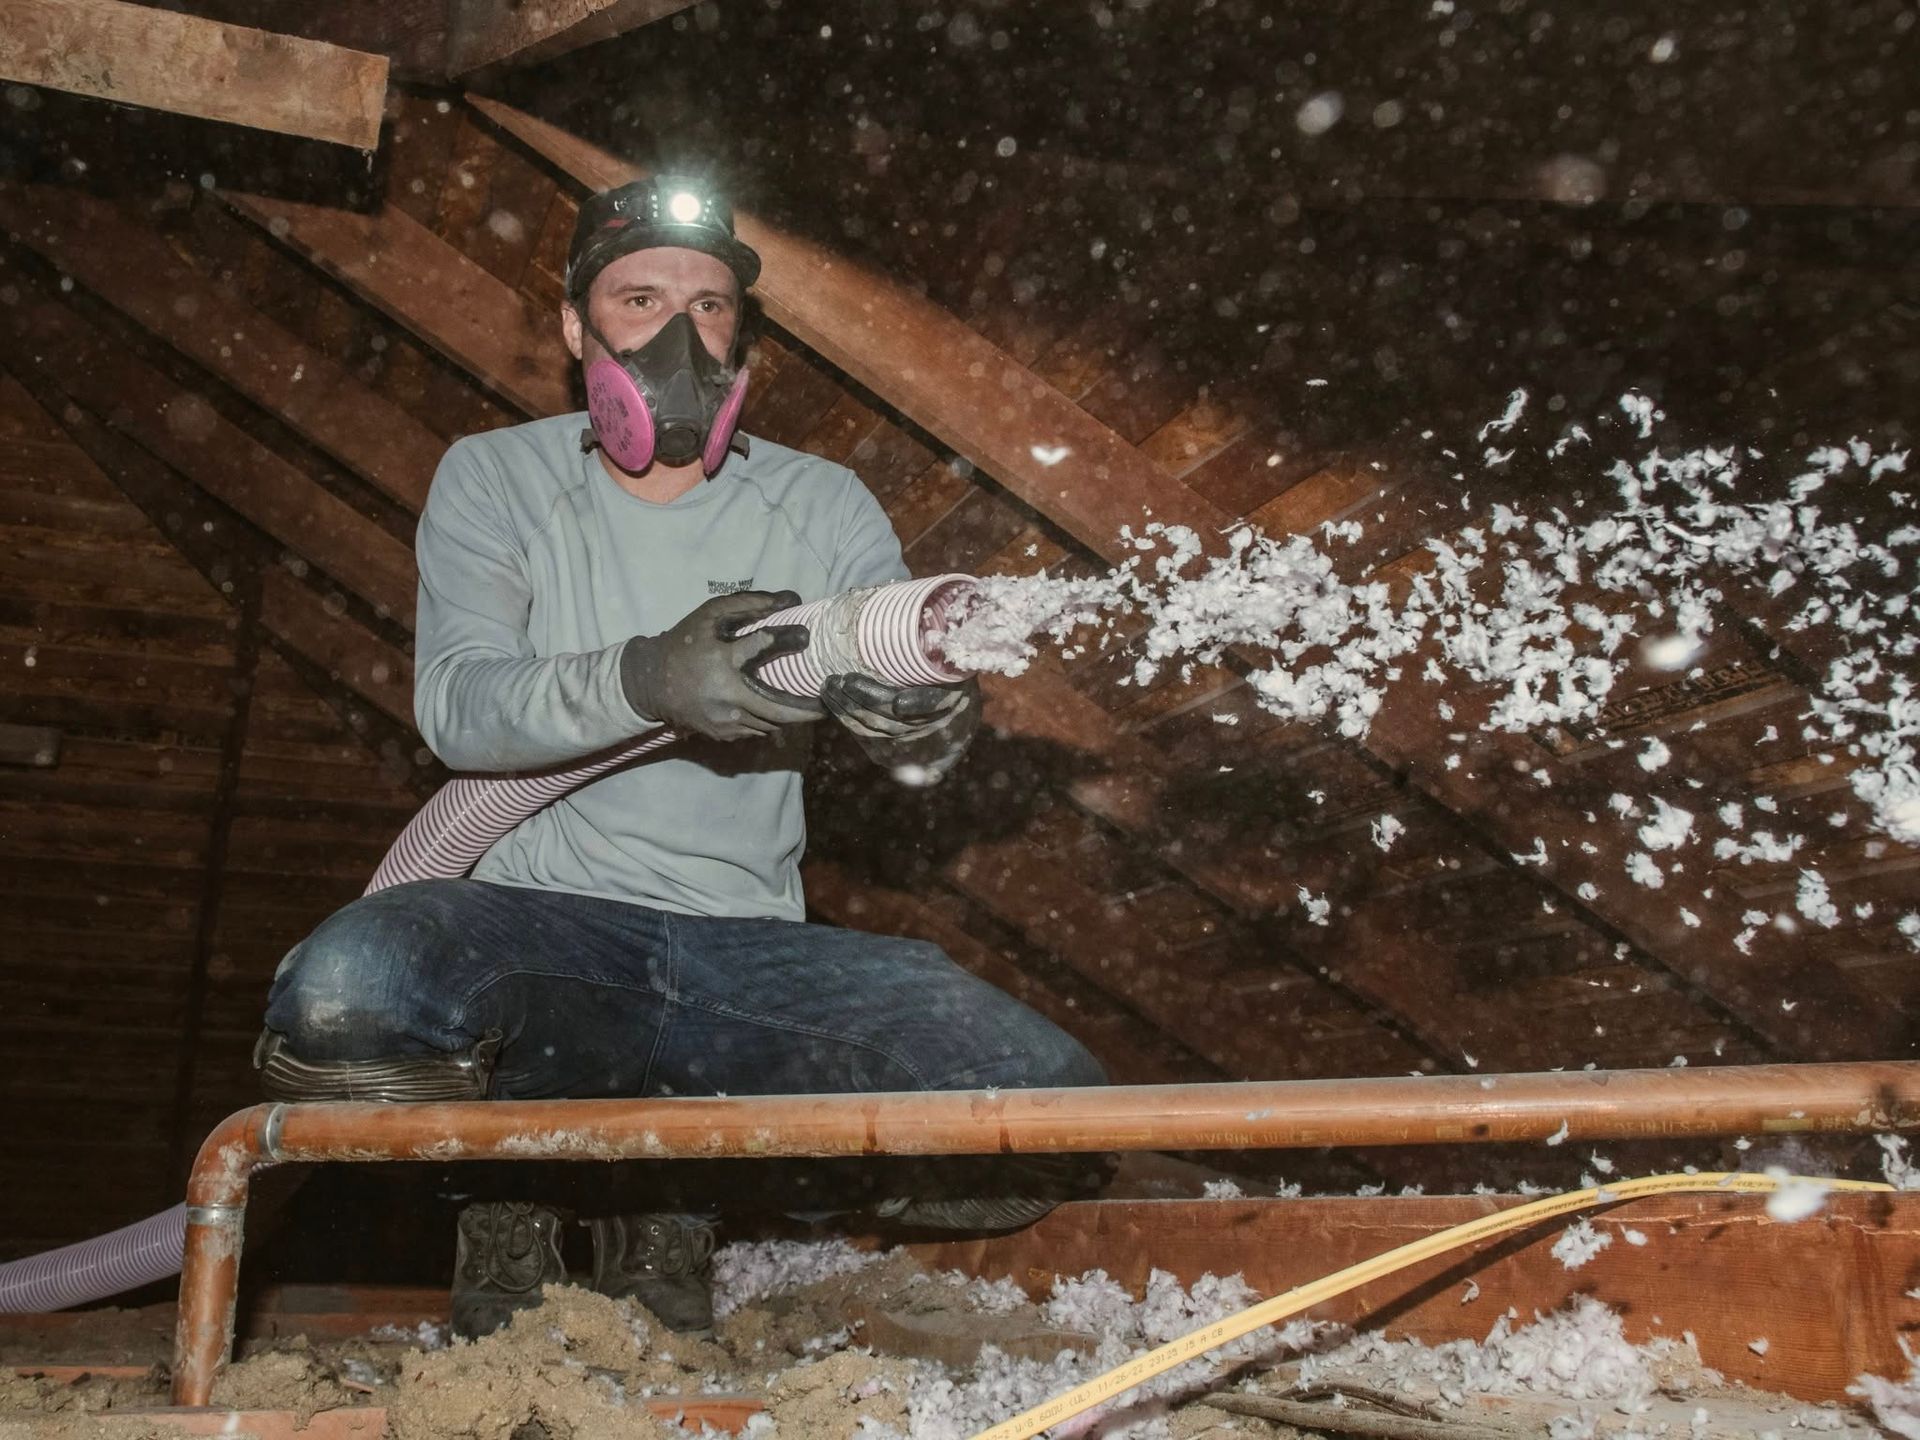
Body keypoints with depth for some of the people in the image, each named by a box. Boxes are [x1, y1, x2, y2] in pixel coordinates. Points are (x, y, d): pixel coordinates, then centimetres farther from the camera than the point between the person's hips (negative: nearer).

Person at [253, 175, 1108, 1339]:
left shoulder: (823, 506, 10)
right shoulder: (497, 479, 8)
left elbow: (909, 734, -1)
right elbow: (456, 705, -9)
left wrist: (930, 714, -28)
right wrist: (644, 679, -29)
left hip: (751, 947, 2)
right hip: (540, 918, -1)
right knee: (342, 998, -35)